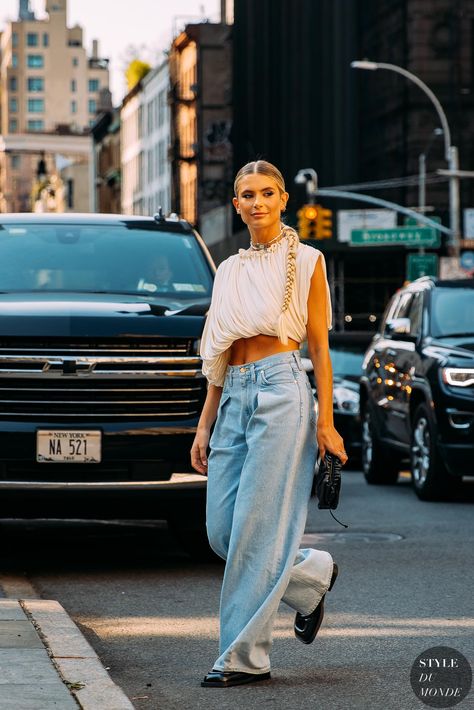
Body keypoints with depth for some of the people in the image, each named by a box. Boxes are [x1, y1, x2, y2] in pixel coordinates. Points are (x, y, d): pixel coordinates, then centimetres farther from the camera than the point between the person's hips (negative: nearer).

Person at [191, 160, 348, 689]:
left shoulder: (305, 260, 2)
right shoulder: (229, 271, 18)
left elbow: (320, 347, -1)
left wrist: (325, 422, -8)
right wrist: (205, 426, 13)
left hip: (280, 391, -6)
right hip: (235, 398, 6)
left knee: (255, 527, -9)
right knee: (221, 530, 0)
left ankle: (245, 656, -4)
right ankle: (313, 574, 25)